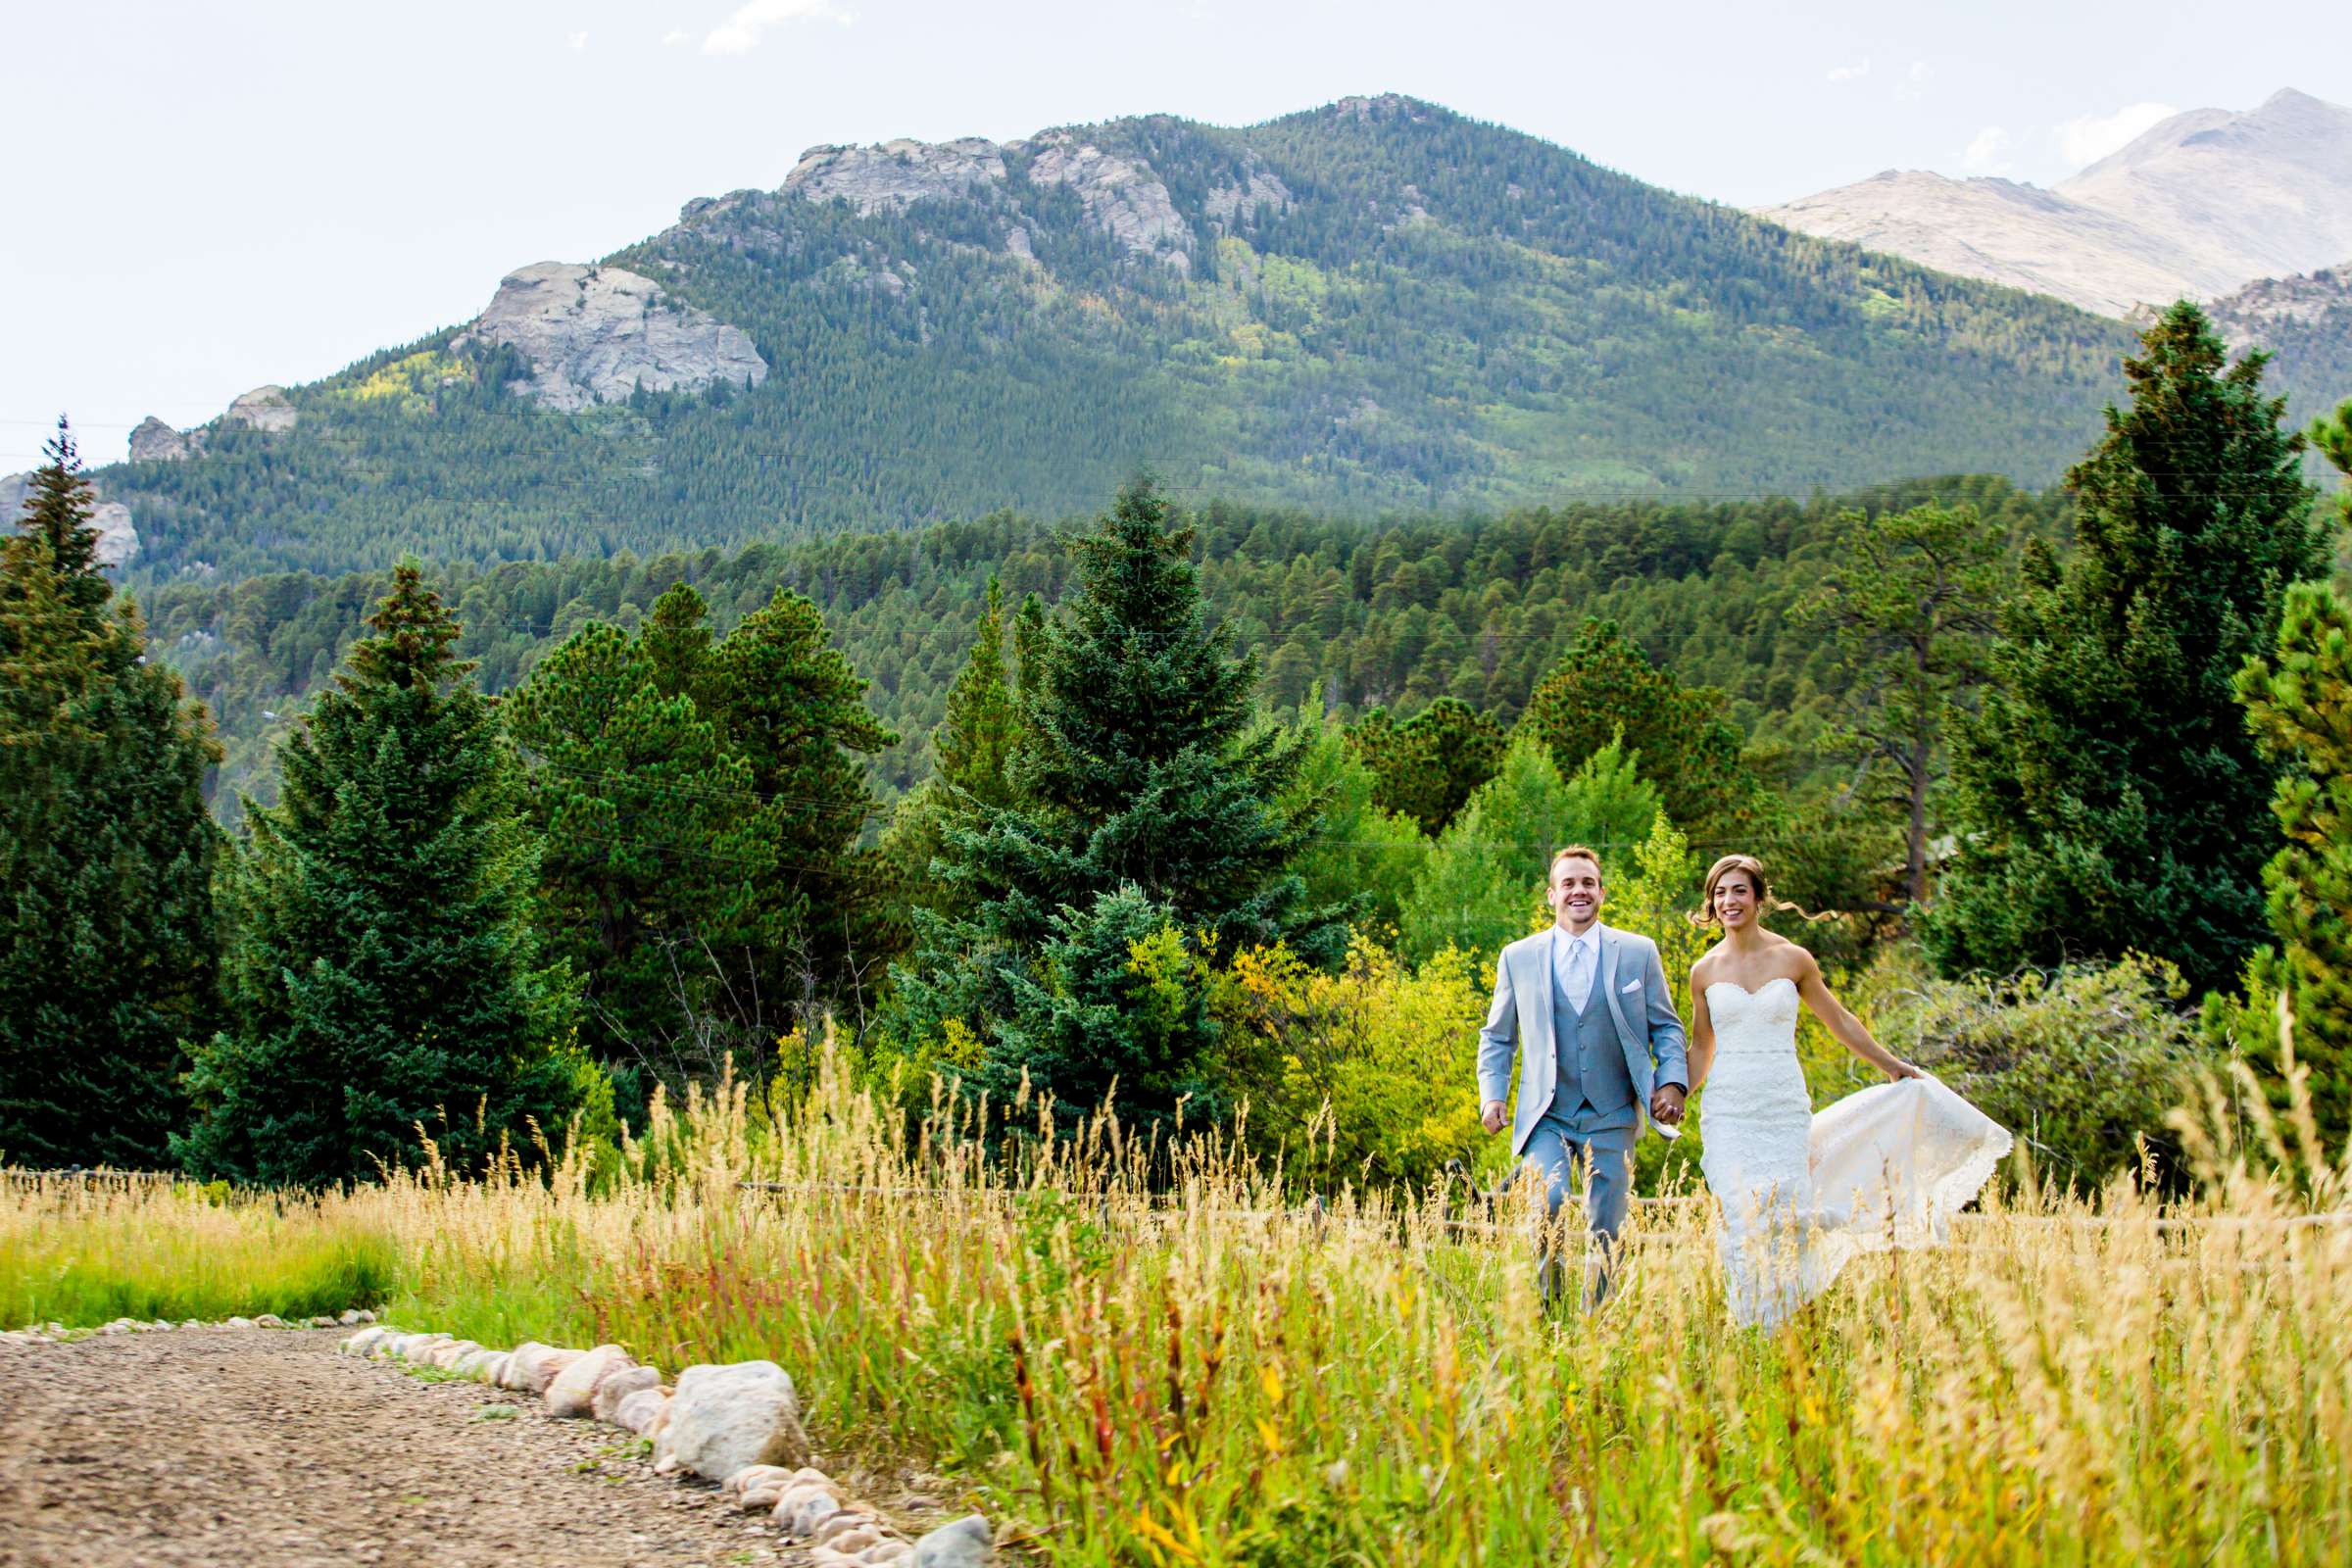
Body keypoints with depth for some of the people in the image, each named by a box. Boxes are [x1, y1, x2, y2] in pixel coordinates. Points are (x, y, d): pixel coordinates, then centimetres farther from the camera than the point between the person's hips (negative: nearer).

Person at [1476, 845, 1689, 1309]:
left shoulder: (1639, 953, 5)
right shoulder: (1518, 958, 7)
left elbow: (1667, 1027, 10)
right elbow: (1497, 1036, 14)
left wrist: (1672, 1081, -7)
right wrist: (1491, 1095, 0)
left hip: (1611, 1117, 1)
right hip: (1546, 1114, -1)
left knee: (1607, 1230, 3)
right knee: (1546, 1202, -24)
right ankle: (1544, 1305, -6)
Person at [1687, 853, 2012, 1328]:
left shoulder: (1794, 960, 4)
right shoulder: (1705, 971, 6)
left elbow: (1841, 1022, 16)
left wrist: (1896, 1068, 23)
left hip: (1785, 1111, 0)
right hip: (1728, 1113, 0)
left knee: (1786, 1226, -8)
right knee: (1743, 1229, -11)